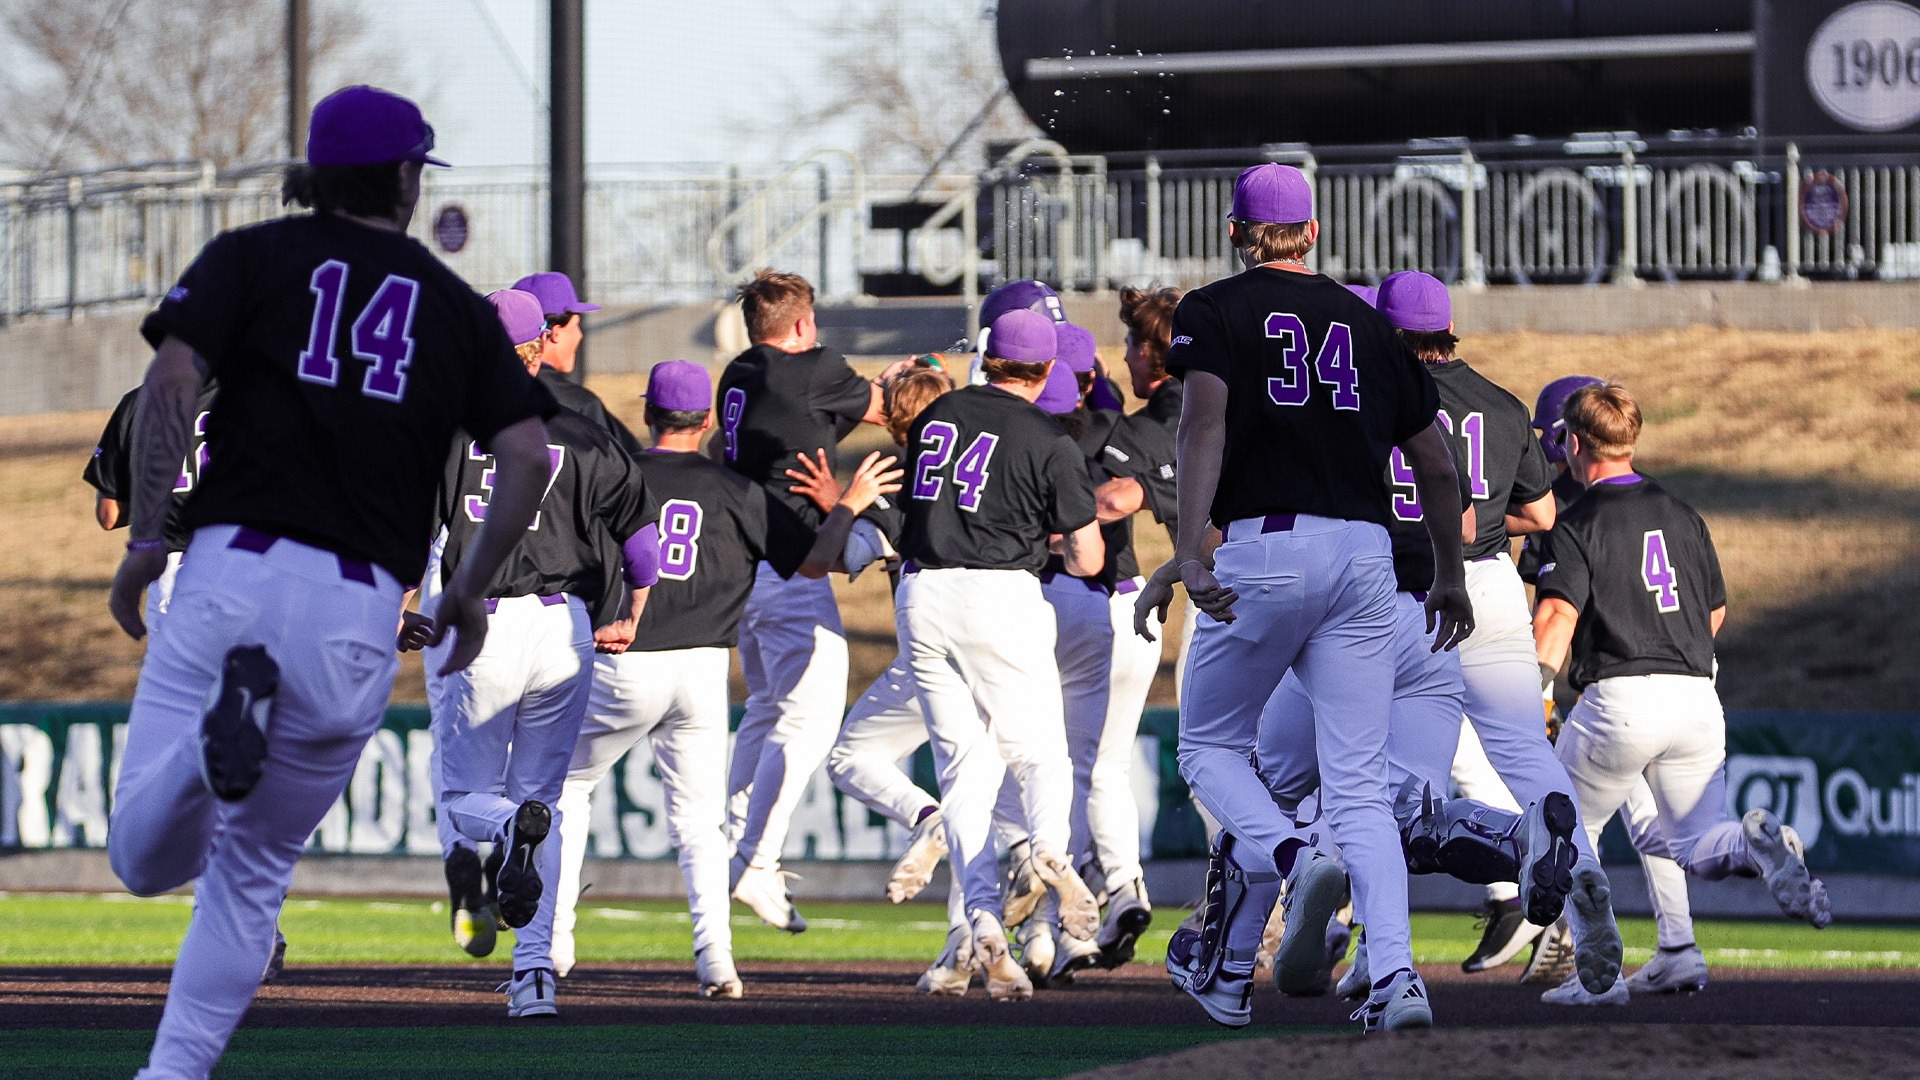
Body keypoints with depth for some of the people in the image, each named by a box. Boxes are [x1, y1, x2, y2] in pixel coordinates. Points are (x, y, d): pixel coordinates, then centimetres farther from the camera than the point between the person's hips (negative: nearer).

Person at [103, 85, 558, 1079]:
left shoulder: (253, 257, 11)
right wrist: (472, 587, 19)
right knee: (255, 869, 16)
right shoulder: (456, 306, 16)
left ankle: (225, 720, -35)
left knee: (148, 859, -8)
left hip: (232, 575, -2)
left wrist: (146, 534, -2)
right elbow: (527, 455, 6)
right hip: (362, 611, 2)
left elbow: (173, 377, -5)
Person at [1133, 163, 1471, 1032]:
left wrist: (1185, 554, -23)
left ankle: (1265, 852, -19)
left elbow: (1205, 422, -13)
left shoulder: (1214, 310, 5)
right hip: (1365, 554, 3)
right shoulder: (1369, 324, 17)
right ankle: (1394, 975, -15)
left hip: (1265, 547, -3)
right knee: (1358, 784, 3)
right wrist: (1449, 579, 33)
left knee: (1209, 744, 14)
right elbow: (1436, 466, 20)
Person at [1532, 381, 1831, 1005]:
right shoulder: (1682, 516, 15)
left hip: (1618, 698, -5)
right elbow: (1716, 611, 25)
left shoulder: (1579, 526, -3)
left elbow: (1559, 613, -19)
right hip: (1698, 698, 5)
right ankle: (1759, 845, -21)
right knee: (1697, 845, 14)